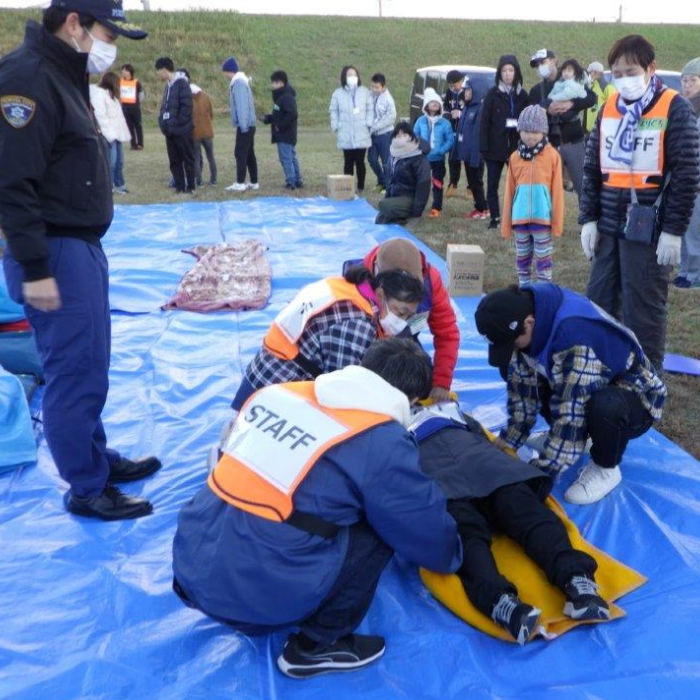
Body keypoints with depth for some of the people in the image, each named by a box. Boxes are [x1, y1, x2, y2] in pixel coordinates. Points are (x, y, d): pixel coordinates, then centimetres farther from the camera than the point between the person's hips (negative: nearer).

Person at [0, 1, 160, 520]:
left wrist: (85, 247, 17)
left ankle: (96, 457, 35)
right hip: (57, 253, -10)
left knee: (87, 364, 19)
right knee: (76, 371, -2)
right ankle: (87, 489, 13)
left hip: (82, 246, 10)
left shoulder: (65, 76, 16)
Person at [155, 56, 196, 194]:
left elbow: (187, 106, -17)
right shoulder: (168, 85, 15)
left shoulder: (182, 83, -10)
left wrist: (176, 123, -17)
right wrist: (163, 121, 5)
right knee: (174, 160, 9)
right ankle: (179, 187, 14)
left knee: (188, 159, 1)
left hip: (182, 130, -8)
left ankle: (190, 187, 7)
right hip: (170, 130, 8)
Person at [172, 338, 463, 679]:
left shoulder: (278, 391, 6)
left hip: (192, 568, 7)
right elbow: (428, 533, 3)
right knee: (378, 527, 6)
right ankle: (316, 645, 14)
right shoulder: (383, 442, -10)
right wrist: (450, 557, 27)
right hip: (258, 597, -6)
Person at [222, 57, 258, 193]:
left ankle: (240, 183, -9)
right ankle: (254, 183, 14)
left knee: (240, 153, -8)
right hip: (248, 125, 9)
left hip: (244, 125, -9)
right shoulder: (242, 81, 17)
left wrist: (243, 125, -21)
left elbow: (242, 105, -20)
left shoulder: (238, 82, -13)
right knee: (249, 153, 11)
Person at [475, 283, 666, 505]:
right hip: (583, 386, 7)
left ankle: (605, 469, -8)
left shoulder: (575, 334, -38)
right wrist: (507, 441, -6)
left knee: (605, 406, -39)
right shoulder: (524, 310, -15)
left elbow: (572, 412, -36)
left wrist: (540, 471, -30)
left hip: (635, 396, -7)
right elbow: (523, 386, -7)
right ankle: (558, 436, 14)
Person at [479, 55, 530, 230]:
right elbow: (484, 121, -4)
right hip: (495, 147, -1)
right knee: (492, 184, 3)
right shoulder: (493, 94, 0)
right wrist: (483, 147, -10)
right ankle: (495, 218, 13)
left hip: (516, 147, 1)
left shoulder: (522, 95, 7)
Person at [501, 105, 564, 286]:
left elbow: (557, 191, -3)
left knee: (543, 258, 4)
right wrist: (506, 223, 7)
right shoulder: (515, 157, 4)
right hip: (520, 217, 3)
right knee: (522, 258, 13)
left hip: (542, 217, -3)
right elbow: (509, 191, 7)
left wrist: (557, 221, -4)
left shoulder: (552, 155, -4)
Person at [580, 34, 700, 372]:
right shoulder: (609, 108, 10)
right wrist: (588, 219, 5)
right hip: (608, 228, 5)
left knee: (643, 312, 0)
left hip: (648, 230, -5)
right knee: (599, 303, 11)